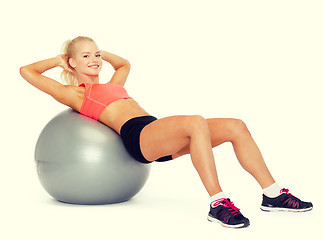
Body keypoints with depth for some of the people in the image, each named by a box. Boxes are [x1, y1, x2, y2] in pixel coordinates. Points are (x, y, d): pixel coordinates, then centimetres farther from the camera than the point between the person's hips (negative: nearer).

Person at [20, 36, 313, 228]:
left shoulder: (109, 86, 34)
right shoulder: (73, 93, 13)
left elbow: (125, 64, 54)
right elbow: (26, 71, 11)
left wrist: (102, 53, 43)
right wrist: (58, 60, 24)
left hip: (161, 138, 9)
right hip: (137, 135, -9)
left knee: (236, 126, -7)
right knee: (197, 122, -37)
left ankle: (273, 194, -4)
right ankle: (218, 204, -36)